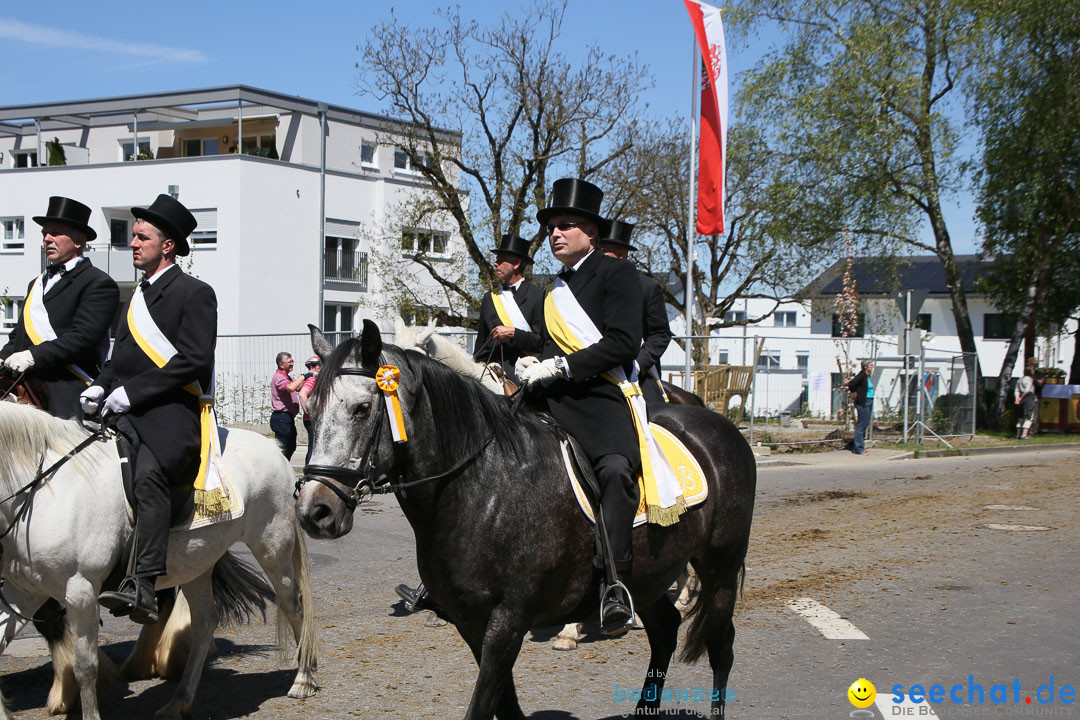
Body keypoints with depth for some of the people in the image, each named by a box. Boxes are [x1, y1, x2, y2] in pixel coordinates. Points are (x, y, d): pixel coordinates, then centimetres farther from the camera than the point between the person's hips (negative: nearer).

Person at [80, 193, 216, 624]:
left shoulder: (195, 293, -1)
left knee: (148, 474, -32)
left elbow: (194, 361, -12)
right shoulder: (139, 295, 25)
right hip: (126, 412, 9)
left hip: (173, 411, -9)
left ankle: (143, 587, -40)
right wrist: (101, 387, 4)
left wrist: (131, 391, -16)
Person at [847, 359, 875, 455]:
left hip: (869, 402, 9)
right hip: (863, 403, -9)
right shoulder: (861, 375, -14)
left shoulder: (868, 377, 13)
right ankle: (859, 449, -4)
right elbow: (851, 385, -23)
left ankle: (860, 447, 18)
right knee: (861, 425, -6)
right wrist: (855, 394, -11)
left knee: (865, 425, 12)